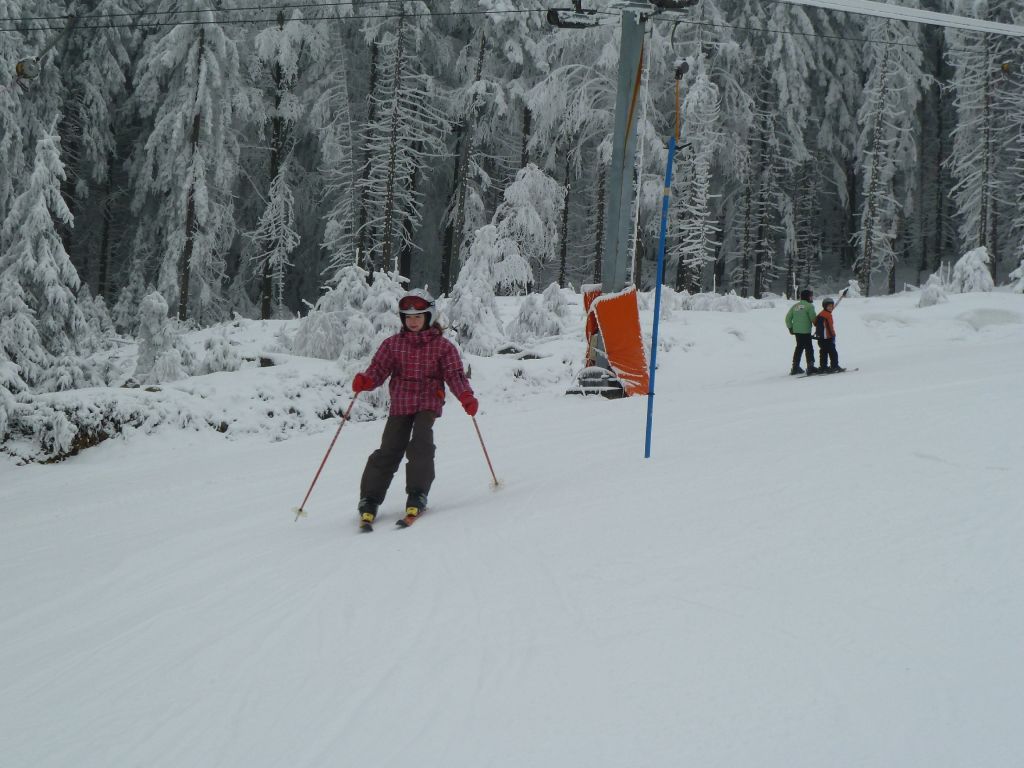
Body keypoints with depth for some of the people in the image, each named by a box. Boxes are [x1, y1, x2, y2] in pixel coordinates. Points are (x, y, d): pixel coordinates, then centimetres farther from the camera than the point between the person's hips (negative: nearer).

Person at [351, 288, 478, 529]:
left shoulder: (442, 346, 3)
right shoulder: (393, 344, 8)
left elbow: (455, 374, -4)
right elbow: (378, 369, 2)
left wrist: (466, 397, -21)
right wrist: (364, 381, -20)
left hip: (428, 403, -1)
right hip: (400, 404, 1)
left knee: (420, 446, -21)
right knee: (389, 451, -7)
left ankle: (417, 497, -12)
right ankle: (369, 500, 0)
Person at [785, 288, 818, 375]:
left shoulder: (795, 306, 11)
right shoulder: (809, 306, -9)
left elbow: (788, 317, 10)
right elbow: (813, 318, -11)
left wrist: (790, 327, 18)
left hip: (796, 330, 7)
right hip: (805, 331, -7)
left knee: (799, 347, 17)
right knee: (809, 348, -2)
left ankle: (795, 367, 20)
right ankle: (810, 367, -6)